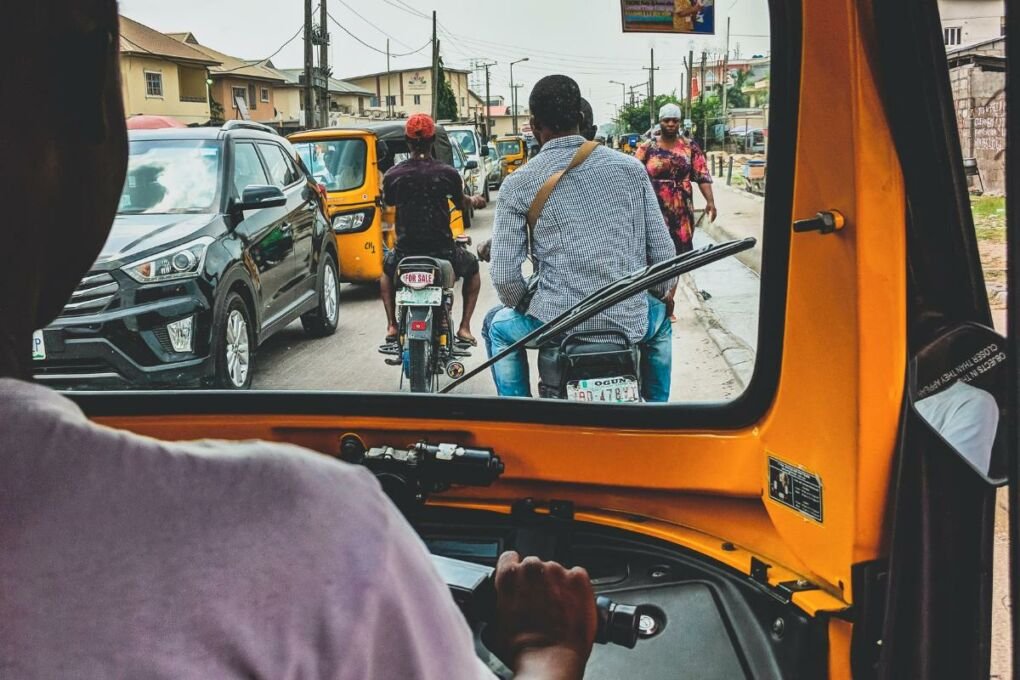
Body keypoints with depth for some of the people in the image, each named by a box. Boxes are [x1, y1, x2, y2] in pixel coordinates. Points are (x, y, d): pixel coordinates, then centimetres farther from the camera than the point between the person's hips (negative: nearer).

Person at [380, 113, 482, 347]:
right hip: (443, 253, -1)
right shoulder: (448, 173, -6)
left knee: (387, 268, 37)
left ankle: (392, 326, 23)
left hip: (406, 254, 1)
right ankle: (464, 327, 17)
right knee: (472, 268, 31)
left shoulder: (393, 175, -3)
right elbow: (460, 204, 12)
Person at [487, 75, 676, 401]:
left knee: (499, 327, 30)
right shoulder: (631, 168, 3)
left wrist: (525, 308, 14)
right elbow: (663, 253, 4)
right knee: (660, 319, 38)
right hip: (630, 324, 2)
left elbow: (504, 275, -7)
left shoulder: (518, 184, -3)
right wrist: (656, 295, 24)